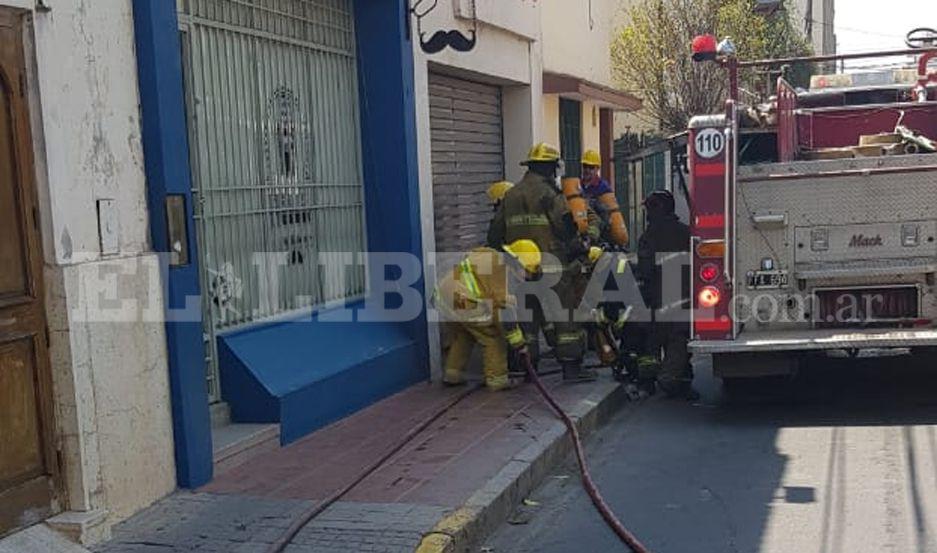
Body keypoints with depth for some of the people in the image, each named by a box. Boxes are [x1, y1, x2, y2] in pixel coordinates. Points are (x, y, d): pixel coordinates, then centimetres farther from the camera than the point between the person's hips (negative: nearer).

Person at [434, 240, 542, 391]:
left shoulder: (488, 255, 19)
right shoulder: (505, 271, -6)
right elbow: (504, 309, -8)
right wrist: (519, 342, -2)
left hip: (442, 295, 8)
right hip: (465, 303, -8)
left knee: (461, 336, 28)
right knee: (494, 338, 8)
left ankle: (452, 373, 30)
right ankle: (496, 378, 12)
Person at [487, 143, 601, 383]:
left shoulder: (510, 196, 11)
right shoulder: (550, 195, -9)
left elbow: (496, 233, 14)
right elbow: (568, 230, -13)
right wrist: (580, 247, 3)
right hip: (552, 268, -6)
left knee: (528, 317, 13)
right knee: (564, 316, 1)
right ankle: (571, 367, 3)